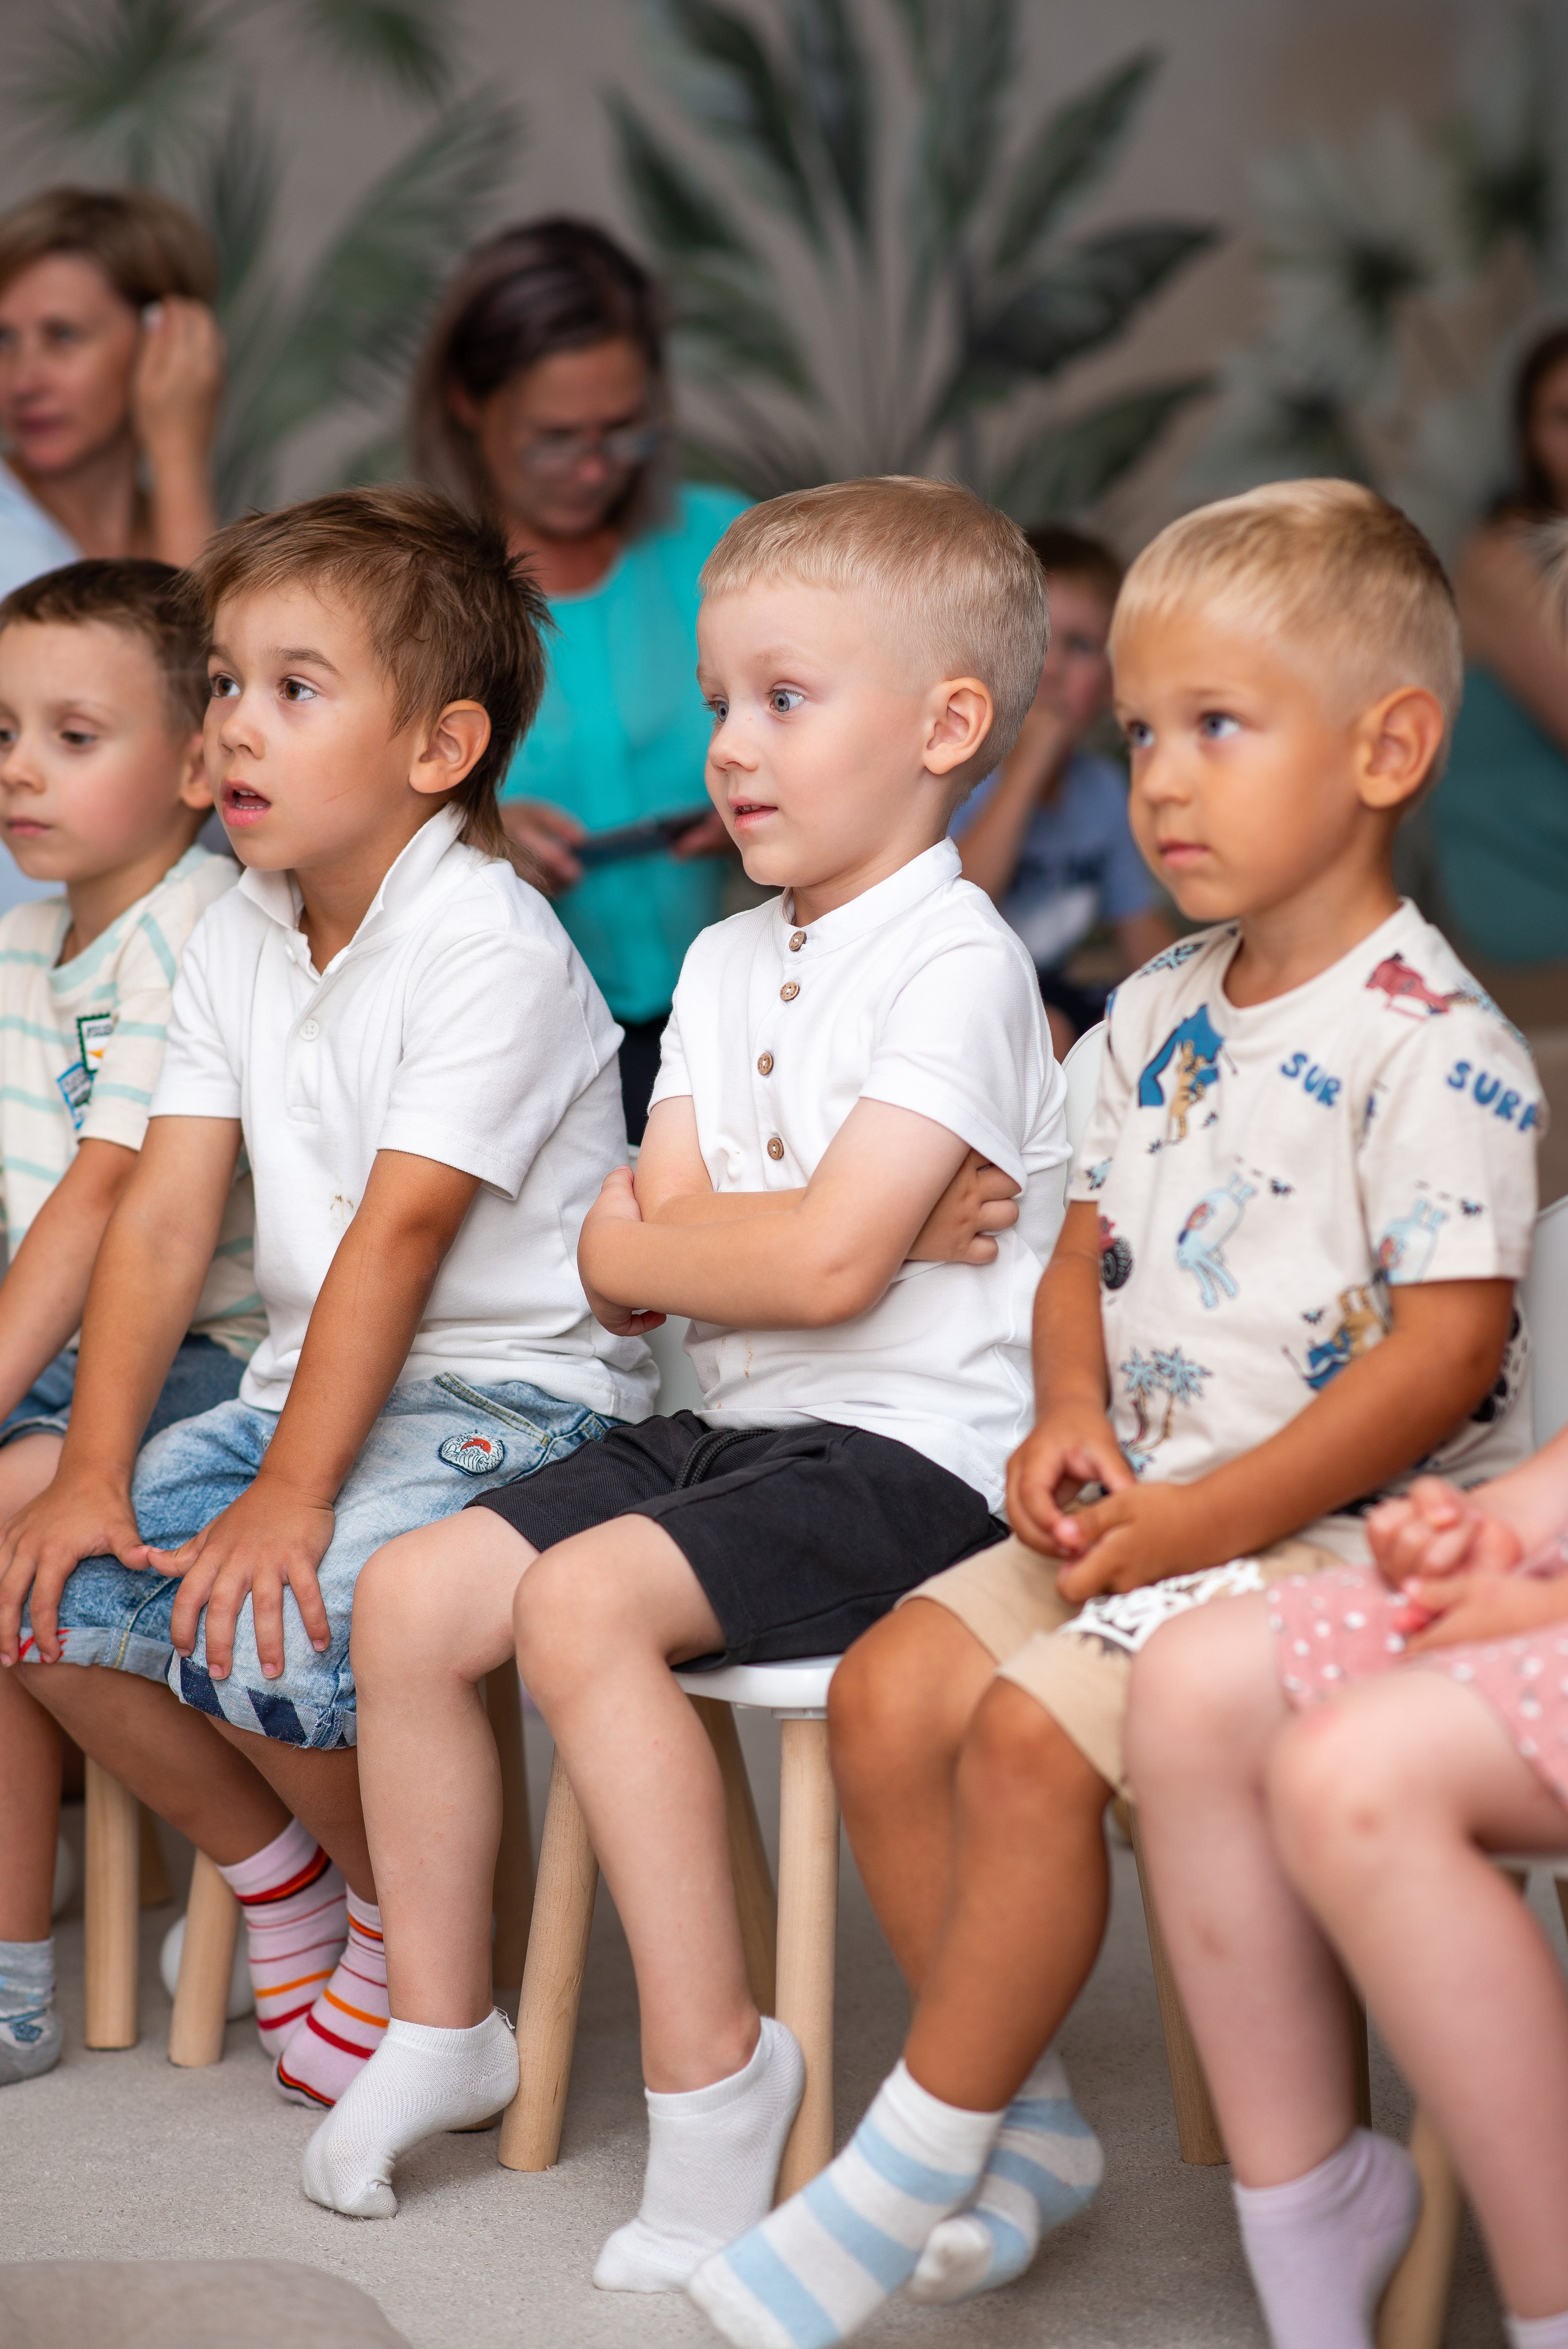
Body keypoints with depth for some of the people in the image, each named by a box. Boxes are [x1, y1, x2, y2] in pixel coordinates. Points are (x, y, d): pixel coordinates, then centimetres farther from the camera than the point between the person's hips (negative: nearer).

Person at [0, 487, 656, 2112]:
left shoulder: (491, 947, -17)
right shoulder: (237, 942, 7)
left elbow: (401, 1232, -23)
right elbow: (163, 1219, 1)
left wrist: (292, 1493, -27)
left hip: (511, 1393, -8)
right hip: (310, 1371, 8)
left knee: (264, 1632, -29)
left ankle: (406, 1923, 0)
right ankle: (278, 1876, 14)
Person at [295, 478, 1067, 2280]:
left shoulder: (956, 966, -13)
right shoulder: (726, 964, 14)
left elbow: (821, 1265, -24)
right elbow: (622, 1258, 5)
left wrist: (662, 1238, -5)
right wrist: (868, 1228, -11)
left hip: (908, 1454, -8)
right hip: (729, 1425, 9)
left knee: (583, 1605, -28)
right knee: (410, 1597, -2)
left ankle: (707, 2059, -17)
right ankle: (440, 2024, 13)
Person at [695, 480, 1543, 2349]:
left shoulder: (1437, 1051, -15)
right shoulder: (1156, 1016, 11)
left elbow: (1443, 1356, -20)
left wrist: (1199, 1523, -22)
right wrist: (1070, 1421, -3)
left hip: (1335, 1530, -8)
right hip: (1141, 1506, 8)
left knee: (1031, 1738, -24)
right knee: (885, 1691, -6)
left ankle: (909, 2171, -8)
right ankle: (1024, 2129, 6)